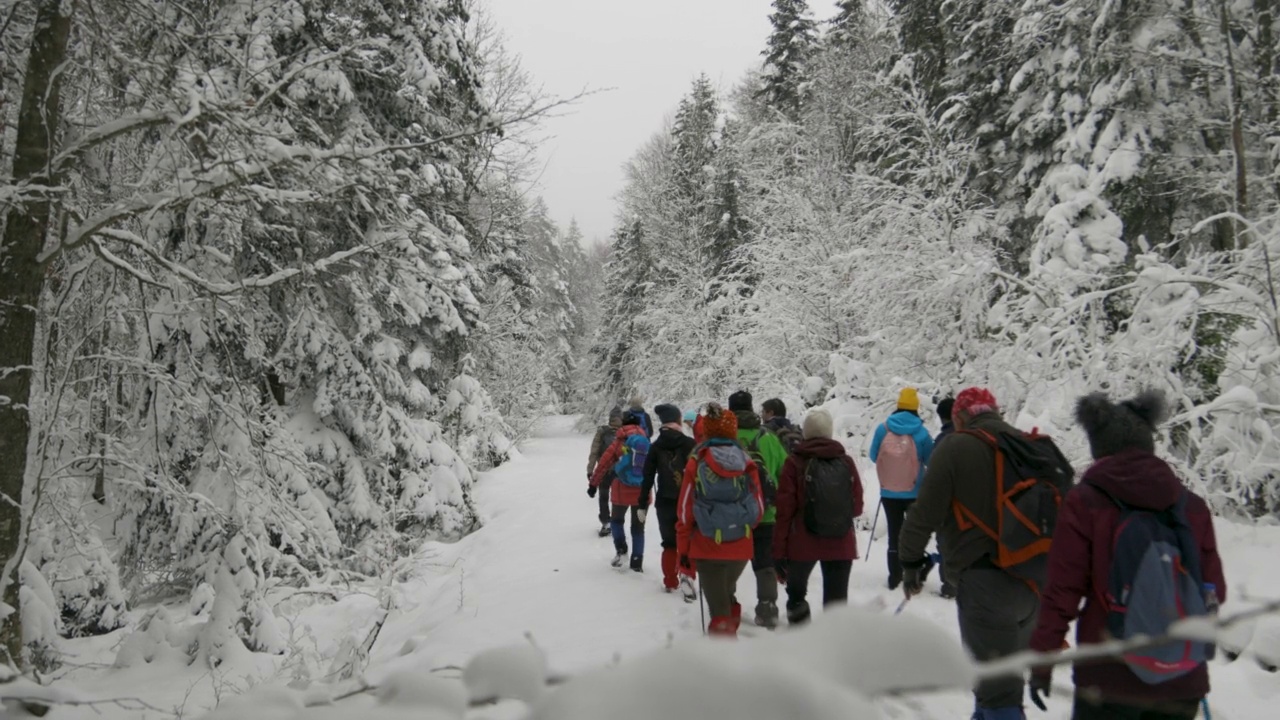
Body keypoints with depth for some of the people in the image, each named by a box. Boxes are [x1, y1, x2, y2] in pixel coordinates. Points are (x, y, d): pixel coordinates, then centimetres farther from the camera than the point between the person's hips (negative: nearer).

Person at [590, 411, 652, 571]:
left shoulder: (620, 441, -5)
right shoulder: (646, 441, 1)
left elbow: (604, 463, -3)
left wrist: (594, 483, 5)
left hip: (622, 490, -2)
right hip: (642, 491, 2)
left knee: (616, 520, 21)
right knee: (638, 527, 12)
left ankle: (621, 550, 4)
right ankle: (637, 562, 10)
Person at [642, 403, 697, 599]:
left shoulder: (655, 447, 0)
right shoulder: (689, 444, -7)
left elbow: (647, 477, 1)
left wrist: (643, 505, 7)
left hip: (664, 502, 3)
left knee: (669, 544, 15)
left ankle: (670, 582, 21)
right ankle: (686, 575, -15)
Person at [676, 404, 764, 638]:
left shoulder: (697, 463, -7)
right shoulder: (746, 462, -2)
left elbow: (685, 510, -5)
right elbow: (758, 507, 4)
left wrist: (683, 550, 4)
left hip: (707, 547, -3)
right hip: (740, 547, 3)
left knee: (718, 606, 5)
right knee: (727, 595, 26)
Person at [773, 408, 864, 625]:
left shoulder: (795, 463, -7)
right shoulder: (846, 462, 0)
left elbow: (784, 511, -9)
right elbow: (857, 506, 5)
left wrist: (779, 552, -4)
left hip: (802, 543, -1)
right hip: (841, 544, 2)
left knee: (796, 593, 20)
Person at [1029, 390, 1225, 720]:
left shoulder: (1084, 502, -11)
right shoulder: (1192, 505, 0)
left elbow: (1062, 591, -12)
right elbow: (1213, 590, 7)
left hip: (1109, 677, -3)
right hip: (1182, 681, 4)